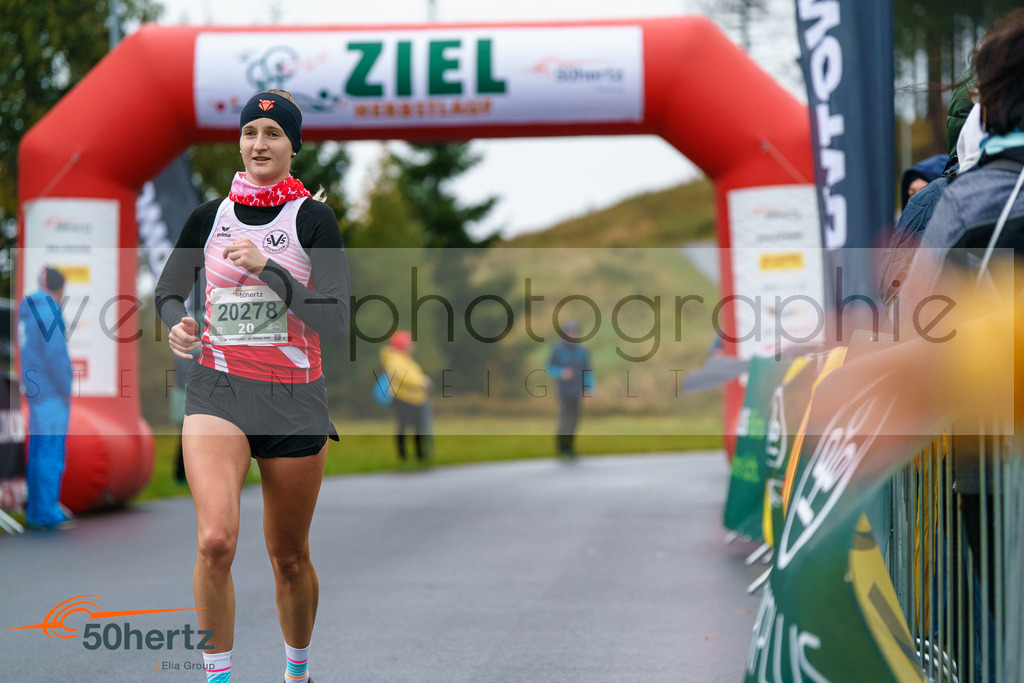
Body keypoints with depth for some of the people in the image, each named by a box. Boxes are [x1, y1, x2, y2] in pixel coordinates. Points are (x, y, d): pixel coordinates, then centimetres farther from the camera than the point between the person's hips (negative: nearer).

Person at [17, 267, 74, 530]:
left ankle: (35, 512, 14)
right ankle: (48, 513, -6)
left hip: (35, 389, 9)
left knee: (38, 450, 11)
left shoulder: (27, 309, 13)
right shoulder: (49, 311, -15)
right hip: (52, 391, -9)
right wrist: (66, 389, -13)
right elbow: (55, 353, -22)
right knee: (51, 451, -7)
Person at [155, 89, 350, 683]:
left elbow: (335, 326, -12)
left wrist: (268, 269, -21)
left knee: (290, 556, 10)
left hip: (295, 399, -1)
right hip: (217, 389, 1)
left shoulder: (312, 218, -4)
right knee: (216, 539, -21)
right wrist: (177, 324, -4)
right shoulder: (210, 216, 5)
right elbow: (170, 289, 19)